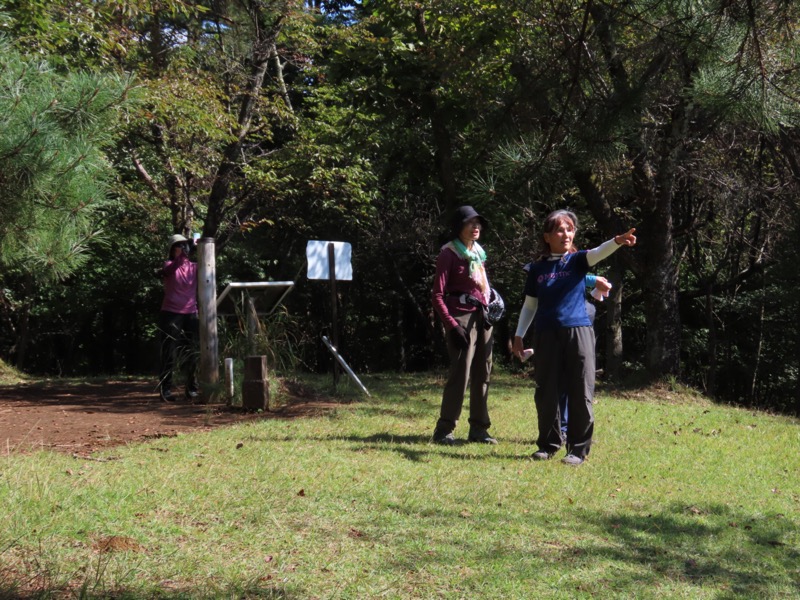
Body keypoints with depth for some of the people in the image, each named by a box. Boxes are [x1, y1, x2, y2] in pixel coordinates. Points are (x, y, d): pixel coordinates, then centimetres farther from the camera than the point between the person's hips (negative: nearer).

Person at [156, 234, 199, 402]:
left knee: (191, 353, 6)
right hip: (171, 314, -3)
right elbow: (170, 270, -22)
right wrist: (182, 255, -37)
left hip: (191, 314, 3)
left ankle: (192, 389, 14)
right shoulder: (169, 265, -1)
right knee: (169, 353, -2)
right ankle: (165, 389, 2)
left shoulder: (194, 267, 10)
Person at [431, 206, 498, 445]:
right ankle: (444, 430, -1)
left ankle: (479, 429, 16)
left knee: (482, 374, 8)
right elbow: (437, 295, -11)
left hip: (482, 317, 7)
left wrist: (489, 309, 10)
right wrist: (452, 326, -18)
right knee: (460, 373, -9)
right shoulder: (449, 254, -7)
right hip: (462, 317, -7)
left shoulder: (478, 253, 15)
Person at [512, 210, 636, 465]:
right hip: (546, 335, 2)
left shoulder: (577, 260, 4)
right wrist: (518, 335, 12)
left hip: (578, 332, -2)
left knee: (580, 393, -2)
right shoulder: (537, 268, 9)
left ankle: (578, 449, 6)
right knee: (546, 393, 7)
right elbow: (530, 305, 16)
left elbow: (598, 253, -18)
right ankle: (548, 444, 21)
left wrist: (617, 242, -38)